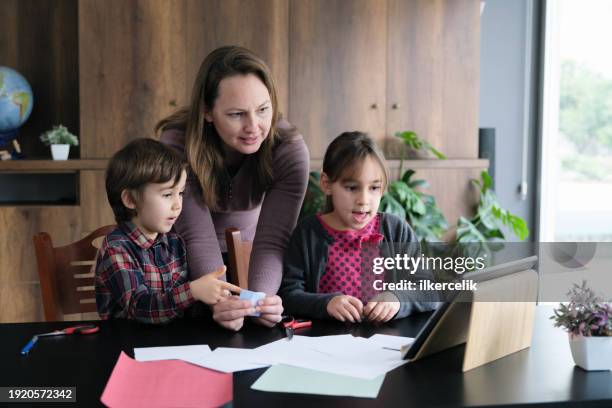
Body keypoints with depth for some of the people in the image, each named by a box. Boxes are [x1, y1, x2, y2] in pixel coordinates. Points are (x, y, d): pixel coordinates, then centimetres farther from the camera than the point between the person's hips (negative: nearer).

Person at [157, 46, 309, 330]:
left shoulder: (289, 150, -25)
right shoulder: (178, 143, -28)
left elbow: (271, 241, -28)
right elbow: (198, 237, -32)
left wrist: (260, 297, -48)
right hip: (189, 262, -1)